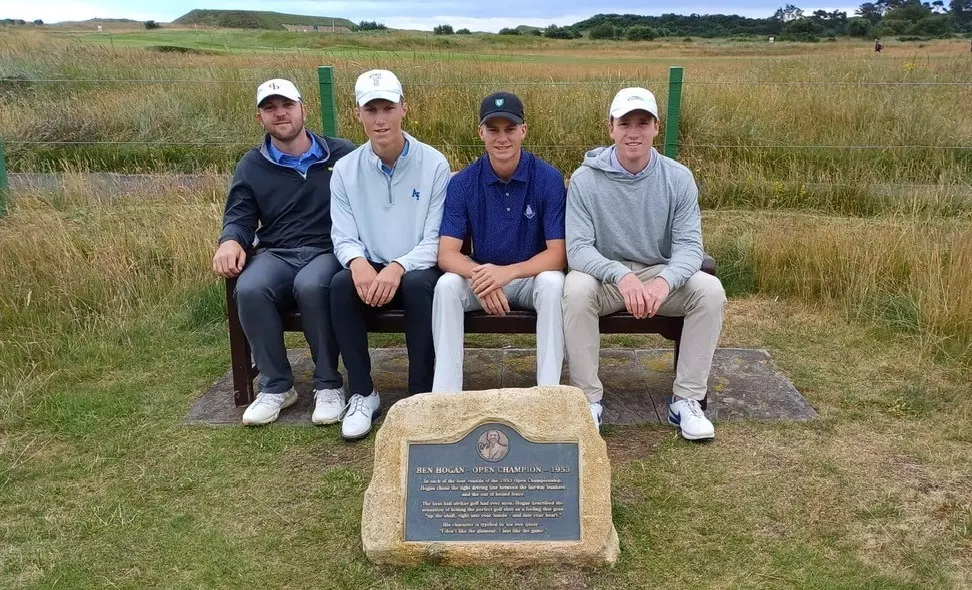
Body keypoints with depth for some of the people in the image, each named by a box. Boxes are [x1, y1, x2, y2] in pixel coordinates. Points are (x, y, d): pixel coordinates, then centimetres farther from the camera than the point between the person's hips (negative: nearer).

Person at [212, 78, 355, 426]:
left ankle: (328, 384, -19)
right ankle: (276, 386, -13)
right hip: (276, 254, 3)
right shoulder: (252, 165, 16)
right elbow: (239, 218, 11)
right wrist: (230, 241, -13)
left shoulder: (342, 154, 9)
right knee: (249, 290, -31)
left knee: (311, 286, -38)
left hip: (328, 251, -2)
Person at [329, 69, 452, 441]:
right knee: (341, 284, -30)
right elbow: (343, 238, -1)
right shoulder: (345, 170, 2)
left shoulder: (434, 165, -5)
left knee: (418, 284, -36)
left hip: (416, 270, -2)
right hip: (369, 271, 2)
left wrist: (398, 267, -28)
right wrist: (358, 262, -26)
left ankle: (421, 394, -20)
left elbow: (435, 240, -9)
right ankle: (362, 393, -16)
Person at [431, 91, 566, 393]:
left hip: (532, 277, -1)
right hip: (481, 277, 2)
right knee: (447, 285, -27)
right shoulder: (463, 182, -8)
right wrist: (479, 276, -36)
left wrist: (509, 272, -34)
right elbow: (447, 253, -14)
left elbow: (557, 253, -17)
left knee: (552, 283, -33)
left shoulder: (549, 178, -13)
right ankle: (445, 395, -23)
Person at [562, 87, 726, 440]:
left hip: (660, 274, 2)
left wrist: (665, 281, -34)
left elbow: (689, 245, -11)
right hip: (605, 275, -2)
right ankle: (588, 400, -20)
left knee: (710, 289, -24)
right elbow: (577, 248, -18)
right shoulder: (586, 179, -9)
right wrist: (621, 275, -37)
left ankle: (686, 399, -13)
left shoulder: (678, 178, -4)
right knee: (576, 288, -34)